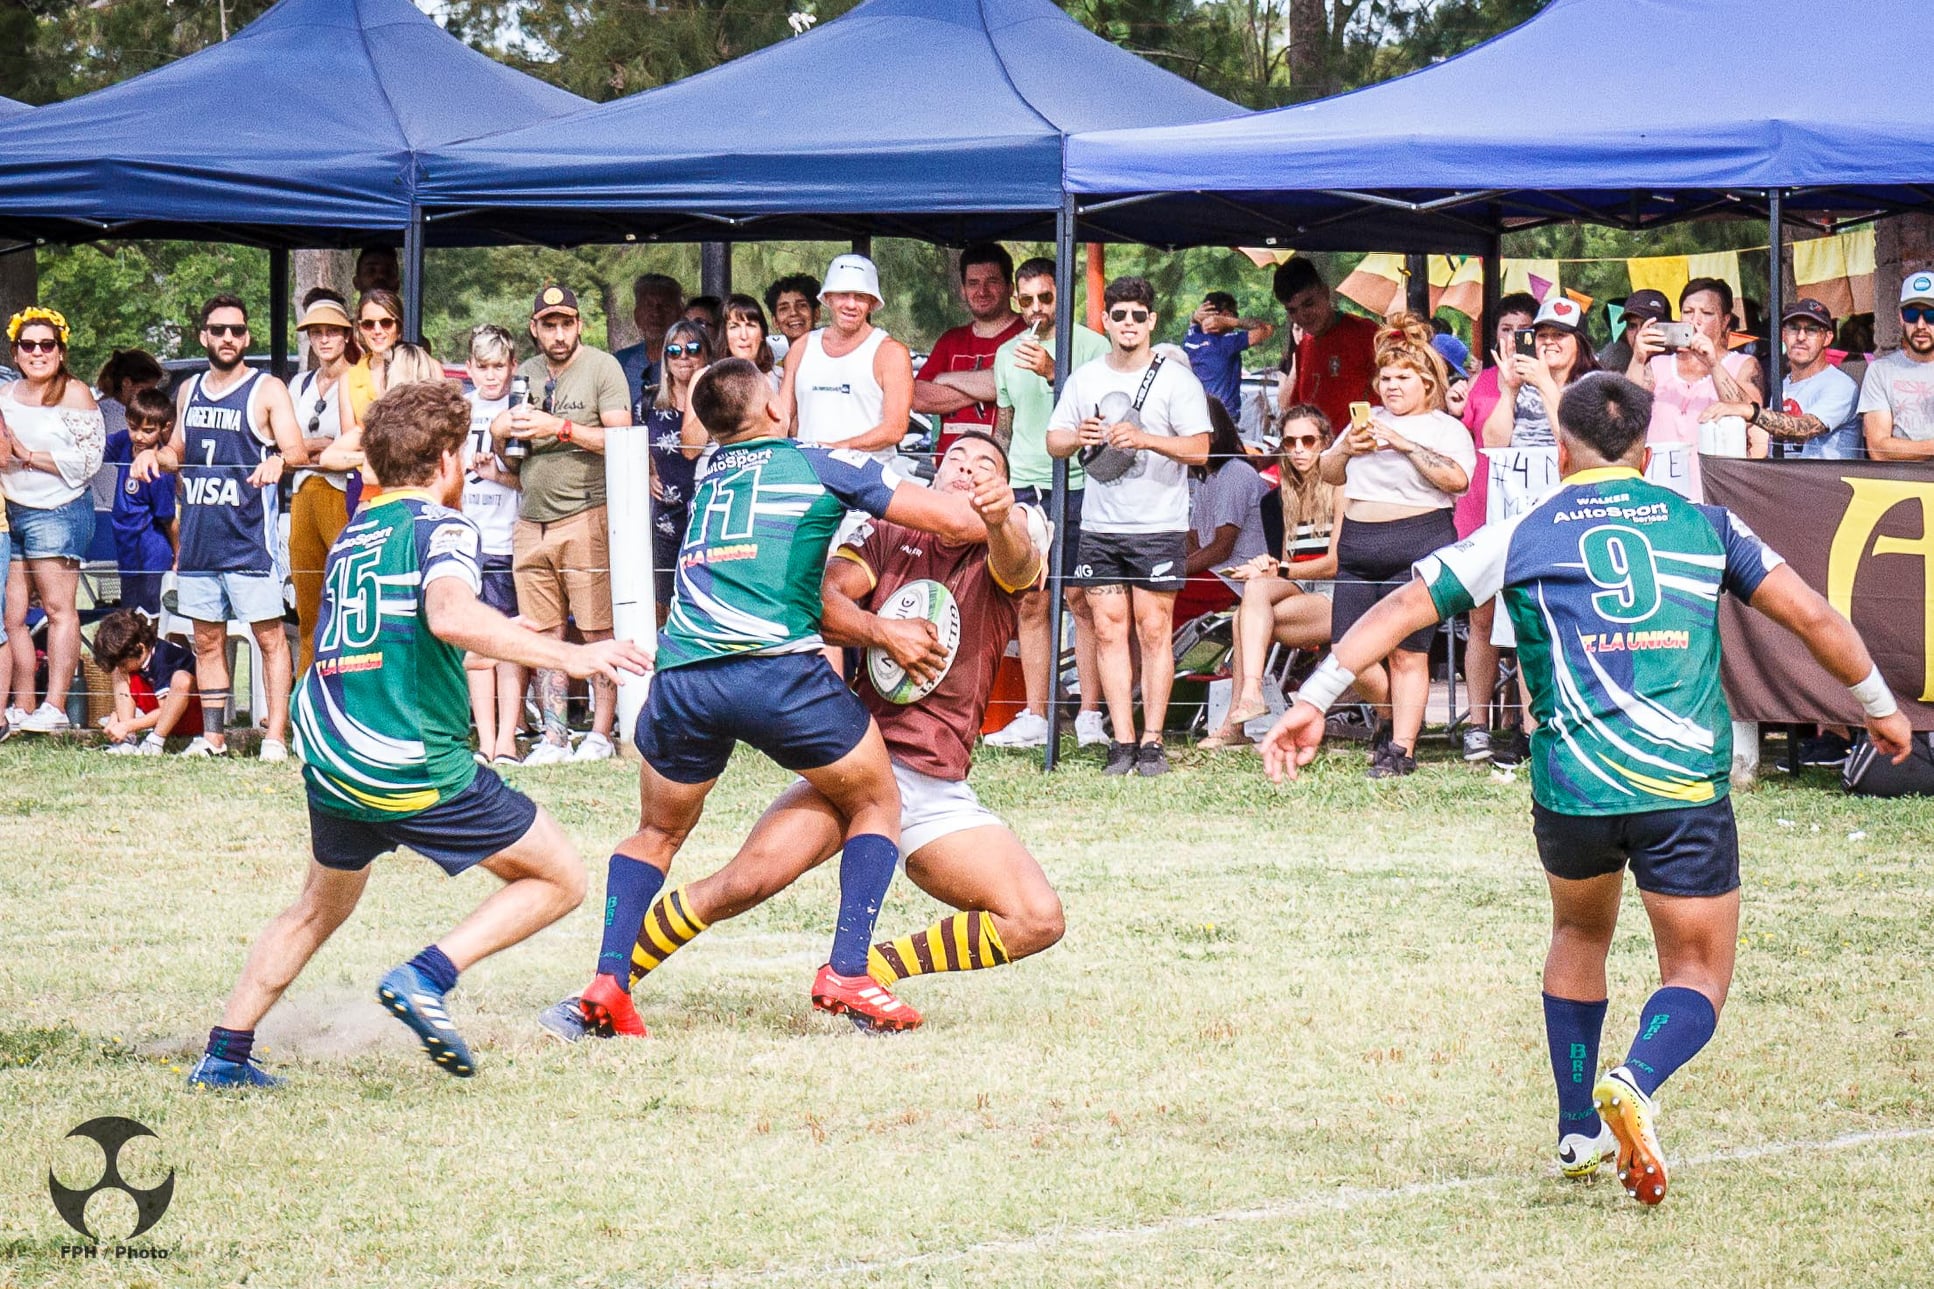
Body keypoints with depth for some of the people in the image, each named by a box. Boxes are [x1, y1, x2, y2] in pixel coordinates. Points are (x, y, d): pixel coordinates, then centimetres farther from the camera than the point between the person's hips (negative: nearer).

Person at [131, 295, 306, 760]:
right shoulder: (189, 391, 15)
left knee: (269, 634, -6)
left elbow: (298, 451, -9)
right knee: (207, 639, 9)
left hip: (250, 536, -6)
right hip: (198, 537, 6)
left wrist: (278, 459, -32)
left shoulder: (267, 390, -2)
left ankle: (276, 736, -8)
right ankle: (212, 735, 16)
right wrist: (154, 455, 3)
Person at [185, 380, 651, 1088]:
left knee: (320, 908, 29)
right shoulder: (440, 525, -7)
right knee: (559, 880, 4)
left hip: (330, 762, 8)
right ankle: (428, 976, -13)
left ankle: (224, 1055, 25)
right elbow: (450, 614, -29)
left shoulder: (354, 534, 17)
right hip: (417, 769, -8)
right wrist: (569, 656, -31)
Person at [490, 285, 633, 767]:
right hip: (532, 519, 6)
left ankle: (600, 735, -1)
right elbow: (507, 451, 24)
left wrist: (560, 427, -17)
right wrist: (501, 432, 1)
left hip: (587, 515, -6)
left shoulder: (602, 368, -3)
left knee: (599, 629, -5)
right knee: (543, 634, 4)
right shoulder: (526, 374, 16)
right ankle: (554, 738, 8)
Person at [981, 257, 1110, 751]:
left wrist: (1053, 373, -22)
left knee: (1080, 598, -6)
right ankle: (1034, 719, 5)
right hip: (1023, 485, 5)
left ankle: (1090, 715, -3)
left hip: (1076, 483, -5)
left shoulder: (1089, 345, -1)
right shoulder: (1007, 354, 16)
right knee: (1031, 603, 3)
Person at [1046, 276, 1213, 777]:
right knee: (1108, 630, 1)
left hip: (1159, 527, -4)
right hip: (1099, 526, 4)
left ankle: (1152, 741, -2)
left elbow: (1199, 449, -8)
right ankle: (1122, 741, 2)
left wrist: (1145, 438, -21)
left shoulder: (1176, 379, -2)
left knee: (1154, 630, -5)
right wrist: (1078, 438, -8)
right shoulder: (1085, 378, 11)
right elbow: (1053, 440, 15)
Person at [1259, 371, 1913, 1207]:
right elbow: (1812, 616, 13)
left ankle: (1580, 1132, 29)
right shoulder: (1704, 525, 11)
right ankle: (1633, 1084, -24)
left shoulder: (1520, 539, 10)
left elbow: (1401, 609, 6)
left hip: (1571, 786, 1)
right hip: (1687, 786, -1)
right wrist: (1878, 706, 27)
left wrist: (1314, 700, 10)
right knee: (1698, 977, 8)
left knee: (1580, 933, 30)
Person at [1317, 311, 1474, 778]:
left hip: (1417, 545, -6)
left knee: (1407, 653, -5)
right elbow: (1328, 474, 21)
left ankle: (1401, 749, -1)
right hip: (1358, 546, 6)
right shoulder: (1370, 422, 20)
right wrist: (1346, 448, 0)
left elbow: (1457, 478, -15)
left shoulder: (1445, 428, 3)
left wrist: (1406, 445, -17)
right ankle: (1395, 714, 27)